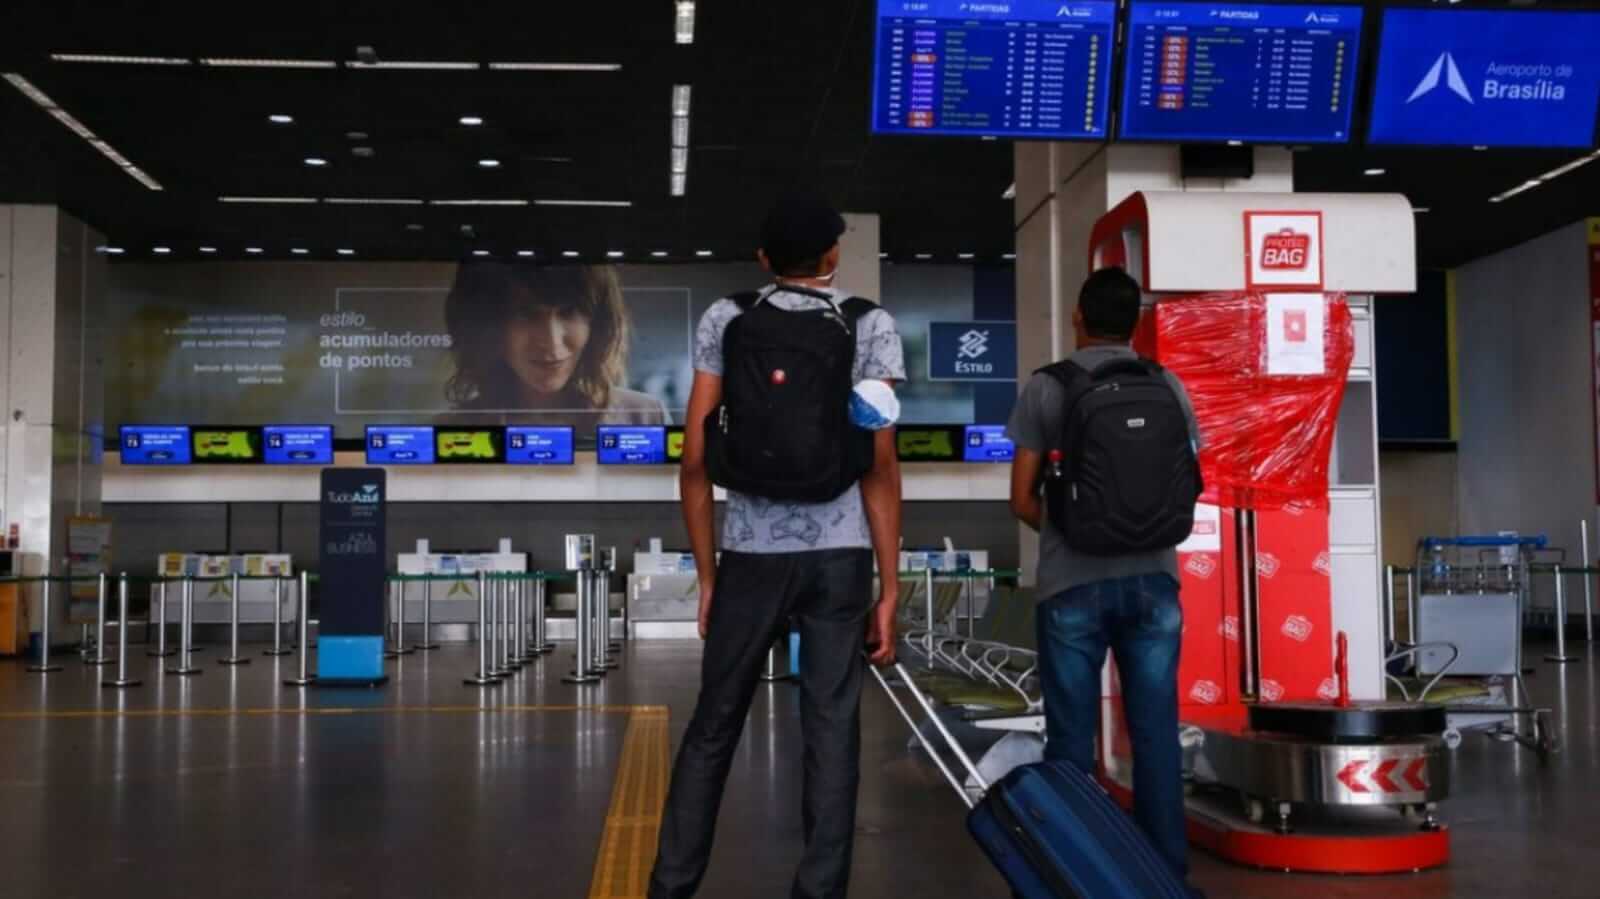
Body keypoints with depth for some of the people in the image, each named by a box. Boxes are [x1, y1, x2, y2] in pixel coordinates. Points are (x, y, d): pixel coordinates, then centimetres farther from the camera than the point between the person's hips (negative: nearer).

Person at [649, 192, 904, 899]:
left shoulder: (724, 320, 6)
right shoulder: (870, 325, 3)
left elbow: (697, 460, 1)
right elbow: (880, 464, -4)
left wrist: (707, 574, 9)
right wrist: (889, 588, 0)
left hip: (752, 555, 1)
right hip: (840, 556, -1)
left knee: (712, 728, 11)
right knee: (832, 733, 5)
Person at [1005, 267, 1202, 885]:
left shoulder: (1046, 388, -1)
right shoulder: (1169, 387, 6)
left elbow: (1023, 500, 1)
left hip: (1073, 582, -2)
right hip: (1152, 578, 2)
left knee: (1072, 740, 4)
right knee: (1155, 734, 6)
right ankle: (1167, 868, 10)